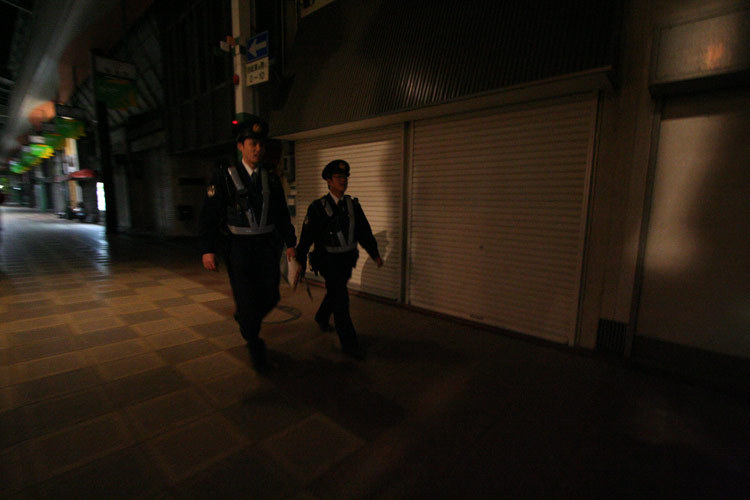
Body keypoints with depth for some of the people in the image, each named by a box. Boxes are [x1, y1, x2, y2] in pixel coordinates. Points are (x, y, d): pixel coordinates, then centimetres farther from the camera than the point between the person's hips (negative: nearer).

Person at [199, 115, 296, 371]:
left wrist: (290, 242, 11)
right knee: (247, 299, 1)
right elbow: (209, 214, -6)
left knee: (271, 297, 7)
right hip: (239, 247, -3)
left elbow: (282, 214, 12)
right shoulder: (224, 175, -5)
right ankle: (254, 345, 24)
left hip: (266, 246, 4)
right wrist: (208, 249, -12)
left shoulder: (270, 178, 6)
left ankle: (244, 319, 39)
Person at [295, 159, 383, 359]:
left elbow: (364, 231, 7)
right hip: (329, 260, -5)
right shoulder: (318, 207, -10)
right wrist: (301, 261, -8)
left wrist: (375, 253, 0)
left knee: (335, 292, 23)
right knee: (340, 298, -9)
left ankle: (321, 317, 52)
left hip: (347, 259, 6)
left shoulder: (353, 205, 3)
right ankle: (349, 344, 2)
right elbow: (307, 236, -9)